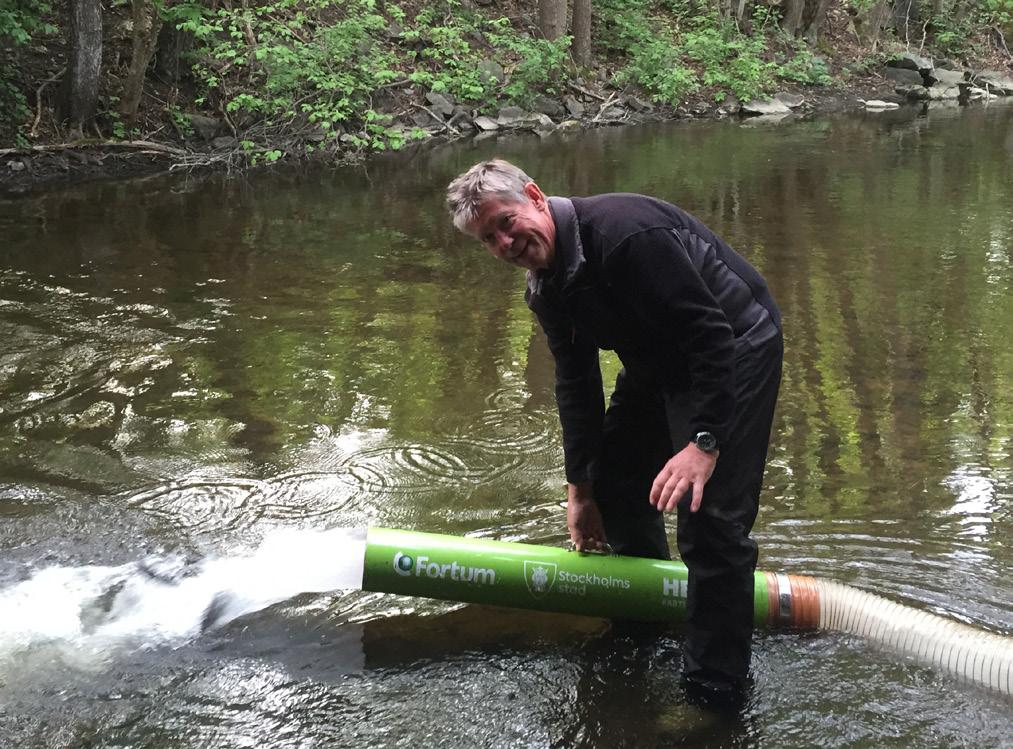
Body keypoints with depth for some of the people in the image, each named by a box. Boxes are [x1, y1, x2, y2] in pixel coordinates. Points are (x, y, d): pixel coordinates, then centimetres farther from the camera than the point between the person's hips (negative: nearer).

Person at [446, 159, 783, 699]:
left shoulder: (625, 233, -32)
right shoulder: (546, 287, -1)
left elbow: (712, 335, -32)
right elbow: (576, 383, 8)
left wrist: (705, 441, -37)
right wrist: (579, 488, 10)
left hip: (737, 348, -10)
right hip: (660, 363, 10)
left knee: (709, 519, -17)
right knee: (613, 481, 17)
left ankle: (715, 686, -6)